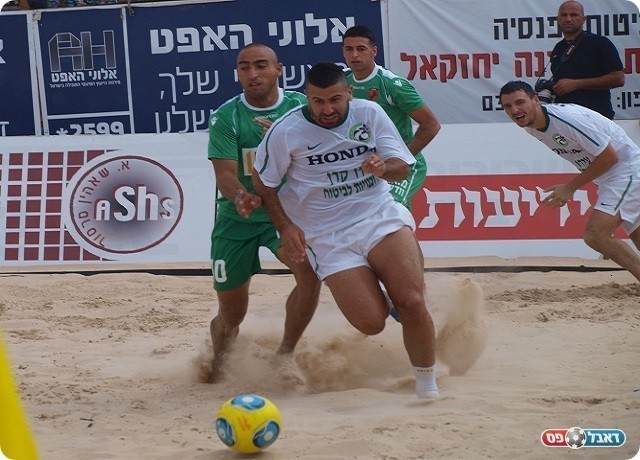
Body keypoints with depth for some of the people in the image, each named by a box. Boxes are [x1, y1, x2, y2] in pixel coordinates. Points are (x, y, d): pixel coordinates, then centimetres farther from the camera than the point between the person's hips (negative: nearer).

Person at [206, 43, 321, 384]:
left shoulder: (300, 107, -5)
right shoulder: (226, 117, -10)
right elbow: (225, 173, -20)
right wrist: (239, 197, -41)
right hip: (237, 219, -1)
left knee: (310, 269, -30)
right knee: (231, 315, 7)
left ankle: (285, 354, -12)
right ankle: (218, 364, 41)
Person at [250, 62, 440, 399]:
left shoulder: (370, 113, -2)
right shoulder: (286, 131, -8)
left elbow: (402, 168, 1)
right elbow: (263, 181, 5)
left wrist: (384, 167, -22)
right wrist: (285, 226, -4)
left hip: (381, 216, 1)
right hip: (328, 237, -1)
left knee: (411, 302, -20)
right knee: (371, 324, -13)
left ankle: (427, 386, -1)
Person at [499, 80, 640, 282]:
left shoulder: (567, 118, -28)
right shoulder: (530, 125, 0)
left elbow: (609, 156, -23)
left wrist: (571, 187, -18)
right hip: (606, 179, 10)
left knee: (595, 234, -22)